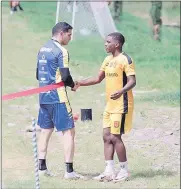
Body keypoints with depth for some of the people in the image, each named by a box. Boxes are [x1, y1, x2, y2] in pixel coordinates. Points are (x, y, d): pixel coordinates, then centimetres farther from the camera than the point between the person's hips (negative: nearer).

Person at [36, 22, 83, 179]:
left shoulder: (42, 49, 13)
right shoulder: (61, 51, -12)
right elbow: (65, 76, -17)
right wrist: (72, 85, 1)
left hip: (43, 96, 8)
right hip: (58, 97, -8)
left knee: (45, 131, 14)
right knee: (69, 131, -4)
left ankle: (42, 167, 15)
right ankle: (69, 170, -7)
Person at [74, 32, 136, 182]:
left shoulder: (125, 60, -13)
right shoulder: (108, 60, 13)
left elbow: (132, 81, -20)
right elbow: (98, 79, 22)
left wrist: (122, 91, -38)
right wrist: (80, 83, 12)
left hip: (121, 105, -9)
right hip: (110, 105, 9)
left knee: (115, 137, -7)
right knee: (106, 136, 6)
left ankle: (124, 170, 5)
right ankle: (109, 171, 10)